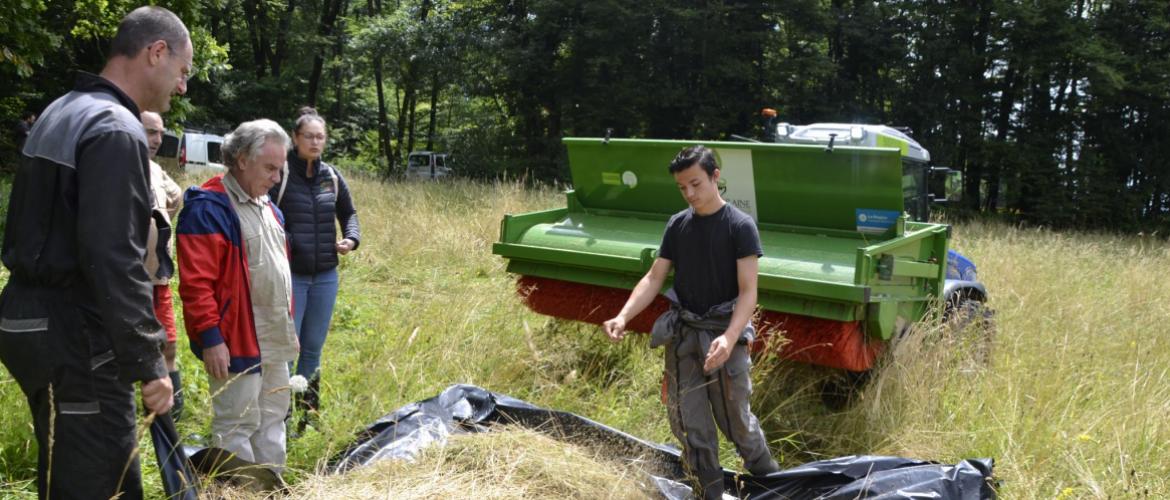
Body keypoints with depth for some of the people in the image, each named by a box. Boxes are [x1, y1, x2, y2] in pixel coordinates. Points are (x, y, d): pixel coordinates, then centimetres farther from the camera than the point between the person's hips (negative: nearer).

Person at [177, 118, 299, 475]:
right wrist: (211, 337, -22)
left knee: (272, 419, 18)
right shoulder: (209, 209, -15)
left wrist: (289, 324, 22)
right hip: (236, 342, -9)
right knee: (236, 424, 0)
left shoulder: (267, 208, 14)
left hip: (275, 341, 9)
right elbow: (196, 282, -20)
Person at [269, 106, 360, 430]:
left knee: (314, 347, 14)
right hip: (290, 275, -5)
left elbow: (348, 213, 21)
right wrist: (283, 243, -23)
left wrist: (352, 238, 3)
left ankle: (309, 411, 27)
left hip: (326, 276, 5)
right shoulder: (280, 174, -7)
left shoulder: (332, 177, 7)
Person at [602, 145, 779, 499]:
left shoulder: (740, 225, -10)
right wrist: (623, 316, -12)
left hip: (724, 333, -4)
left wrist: (729, 338, -30)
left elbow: (748, 292, -14)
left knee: (735, 419, 6)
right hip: (682, 333, 4)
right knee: (688, 423, 7)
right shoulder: (677, 225, 5)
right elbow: (654, 278, 4)